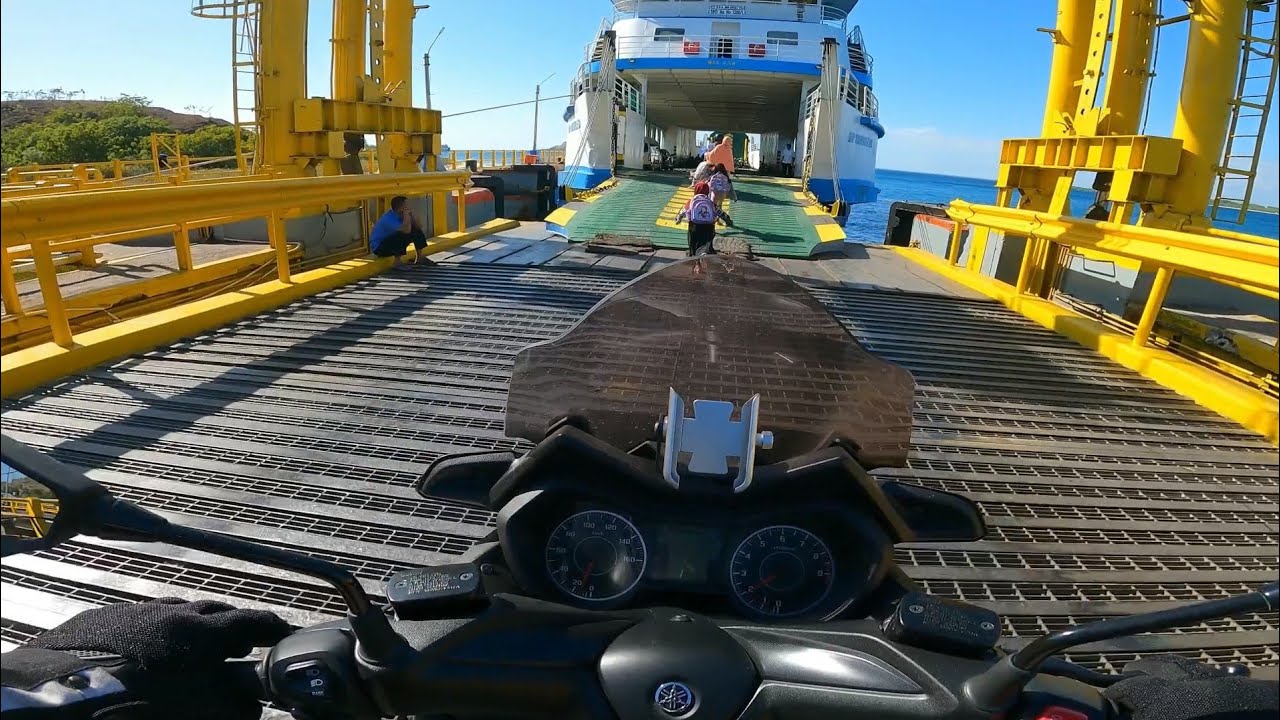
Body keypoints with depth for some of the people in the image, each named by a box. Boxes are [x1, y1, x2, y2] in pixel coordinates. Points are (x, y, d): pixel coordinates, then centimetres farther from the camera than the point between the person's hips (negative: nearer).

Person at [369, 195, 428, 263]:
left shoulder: (401, 214, -6)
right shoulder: (389, 219, -30)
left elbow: (419, 226, -2)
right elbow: (406, 230, -42)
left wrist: (412, 215, -19)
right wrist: (406, 214, -32)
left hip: (391, 240, 8)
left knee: (416, 230, 1)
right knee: (403, 234, -31)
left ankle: (420, 257, 9)